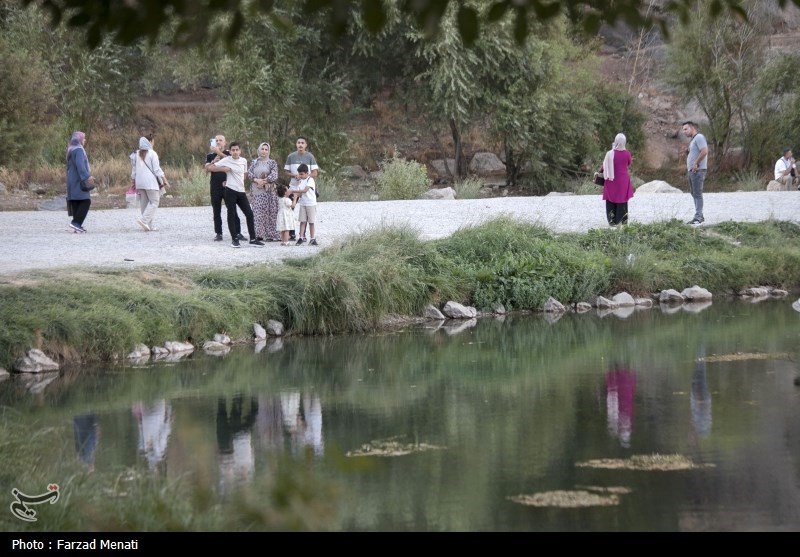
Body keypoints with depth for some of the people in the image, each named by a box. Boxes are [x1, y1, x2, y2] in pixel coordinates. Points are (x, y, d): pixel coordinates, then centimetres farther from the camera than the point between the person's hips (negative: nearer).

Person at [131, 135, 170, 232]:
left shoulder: (137, 154, 9)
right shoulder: (152, 153, -8)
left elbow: (134, 170, 12)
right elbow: (157, 169, -10)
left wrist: (134, 182, 20)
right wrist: (165, 180, -5)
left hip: (140, 182, 6)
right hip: (151, 182, -6)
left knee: (144, 204, 9)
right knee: (154, 202, -2)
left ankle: (149, 226, 10)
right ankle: (144, 219, -19)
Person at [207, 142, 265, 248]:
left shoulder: (244, 161, 9)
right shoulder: (226, 161, -5)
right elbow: (208, 168, -6)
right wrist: (223, 169, -14)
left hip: (241, 191, 5)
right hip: (230, 191, -5)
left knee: (249, 213, 1)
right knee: (231, 215, -1)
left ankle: (253, 239, 7)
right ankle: (234, 239, 5)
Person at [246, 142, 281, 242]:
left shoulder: (272, 163, 5)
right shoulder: (254, 162, 13)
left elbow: (274, 176, -6)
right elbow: (249, 173, 3)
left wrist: (263, 181, -14)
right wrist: (257, 180, -13)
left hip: (269, 191, -2)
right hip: (256, 192, 2)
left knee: (269, 214, -4)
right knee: (258, 213, -2)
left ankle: (270, 234, -2)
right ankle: (259, 234, -1)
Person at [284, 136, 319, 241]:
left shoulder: (309, 157, 0)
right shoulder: (291, 156, 4)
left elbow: (314, 173, -1)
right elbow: (287, 172, 9)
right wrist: (294, 175, -12)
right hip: (293, 186, 1)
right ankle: (291, 233, 5)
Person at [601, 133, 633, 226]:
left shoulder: (610, 154, -12)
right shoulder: (627, 153, -11)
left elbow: (604, 167, -4)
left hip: (612, 181, -1)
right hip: (623, 180, 1)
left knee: (611, 201, 8)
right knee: (622, 201, 10)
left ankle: (612, 221, 5)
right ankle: (622, 221, 11)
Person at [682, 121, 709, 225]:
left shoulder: (699, 137, -11)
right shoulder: (693, 139, 21)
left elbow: (704, 151, -22)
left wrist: (696, 164, -19)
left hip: (698, 170, -11)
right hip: (692, 170, 11)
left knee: (697, 194, -11)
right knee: (693, 193, 12)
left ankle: (698, 217, -13)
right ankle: (699, 216, 16)